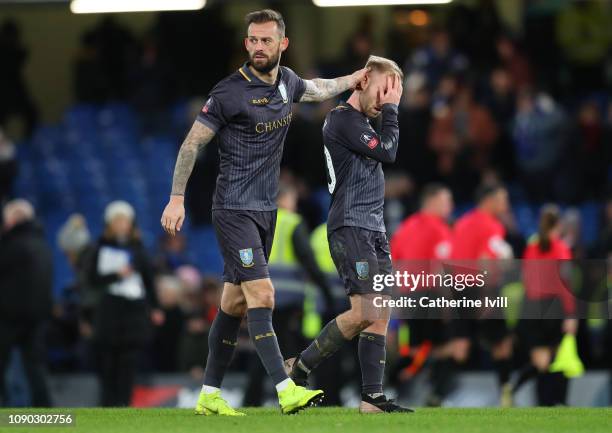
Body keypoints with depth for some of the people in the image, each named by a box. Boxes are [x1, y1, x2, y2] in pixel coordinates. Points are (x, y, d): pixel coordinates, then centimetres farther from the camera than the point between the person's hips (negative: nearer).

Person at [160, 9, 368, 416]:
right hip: (234, 209, -7)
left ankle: (210, 394, 14)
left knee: (236, 302, 9)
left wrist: (355, 78, 28)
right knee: (262, 294, -16)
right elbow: (193, 143, -9)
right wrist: (177, 198, -12)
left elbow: (318, 89, 34)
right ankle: (287, 390, -22)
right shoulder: (231, 92, -14)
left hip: (266, 209, 7)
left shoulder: (287, 82, 8)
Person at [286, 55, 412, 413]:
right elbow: (387, 152, -13)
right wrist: (391, 110, -5)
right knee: (364, 311, -17)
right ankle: (301, 367, -5)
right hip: (350, 228, -10)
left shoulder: (362, 123, 20)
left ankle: (373, 397, 1)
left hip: (374, 229, 10)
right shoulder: (342, 119, -10)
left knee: (381, 313, 2)